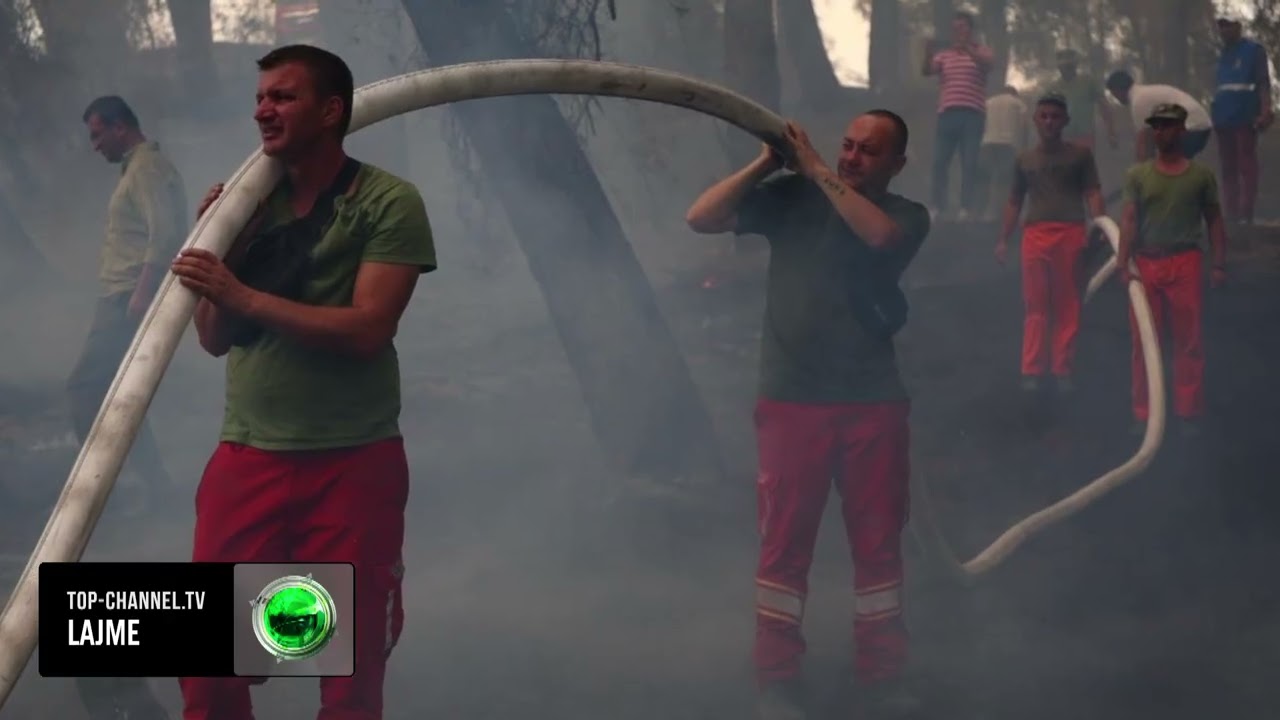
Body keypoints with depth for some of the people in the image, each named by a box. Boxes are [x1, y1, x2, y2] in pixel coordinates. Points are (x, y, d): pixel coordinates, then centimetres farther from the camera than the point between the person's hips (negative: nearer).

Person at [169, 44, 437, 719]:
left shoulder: (388, 202, -6)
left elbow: (367, 328, -17)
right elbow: (216, 339, 10)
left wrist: (242, 294, -17)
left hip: (354, 461, -4)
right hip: (245, 455, 4)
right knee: (209, 666, 4)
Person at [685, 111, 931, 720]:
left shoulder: (906, 215, 5)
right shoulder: (791, 197, 4)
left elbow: (879, 234, -20)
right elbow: (700, 218, -4)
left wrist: (817, 170, -14)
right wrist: (765, 165, -9)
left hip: (873, 402, 1)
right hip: (791, 400, -1)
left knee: (878, 541, 8)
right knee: (784, 541, 2)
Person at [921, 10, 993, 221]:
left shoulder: (981, 51, 10)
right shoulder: (943, 55, 17)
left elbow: (988, 64, -12)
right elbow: (927, 71, 2)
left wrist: (968, 48, -28)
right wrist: (928, 54, -19)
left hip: (972, 114, -3)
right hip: (947, 113, 3)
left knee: (969, 163, -5)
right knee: (939, 162, -2)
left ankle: (967, 208, -4)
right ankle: (938, 207, 2)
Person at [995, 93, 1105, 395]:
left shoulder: (1080, 154, 10)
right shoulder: (1024, 160, 17)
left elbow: (1092, 193, 3)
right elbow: (1015, 202, 20)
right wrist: (1003, 239, 12)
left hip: (1071, 234, -1)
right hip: (1035, 234, 2)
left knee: (1067, 305, 1)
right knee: (1036, 305, 0)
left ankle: (1062, 370, 5)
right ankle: (1032, 371, 0)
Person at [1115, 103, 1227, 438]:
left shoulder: (1201, 175, 6)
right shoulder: (1138, 175, 7)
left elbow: (1214, 221, 7)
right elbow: (1129, 220, 0)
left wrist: (1220, 263, -1)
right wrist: (1123, 263, -12)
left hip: (1185, 263, -1)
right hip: (1146, 263, 1)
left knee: (1189, 342, 0)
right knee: (1144, 343, 3)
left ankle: (1188, 414, 7)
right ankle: (1143, 415, 9)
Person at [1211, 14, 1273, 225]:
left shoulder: (1254, 50, 1)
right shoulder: (1223, 54, 20)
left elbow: (1263, 83, -6)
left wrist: (1265, 111, -17)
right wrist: (1215, 112, 17)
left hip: (1245, 118, -7)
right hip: (1224, 118, 7)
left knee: (1246, 166, -8)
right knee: (1228, 168, 7)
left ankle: (1246, 216, -10)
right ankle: (1231, 215, 10)